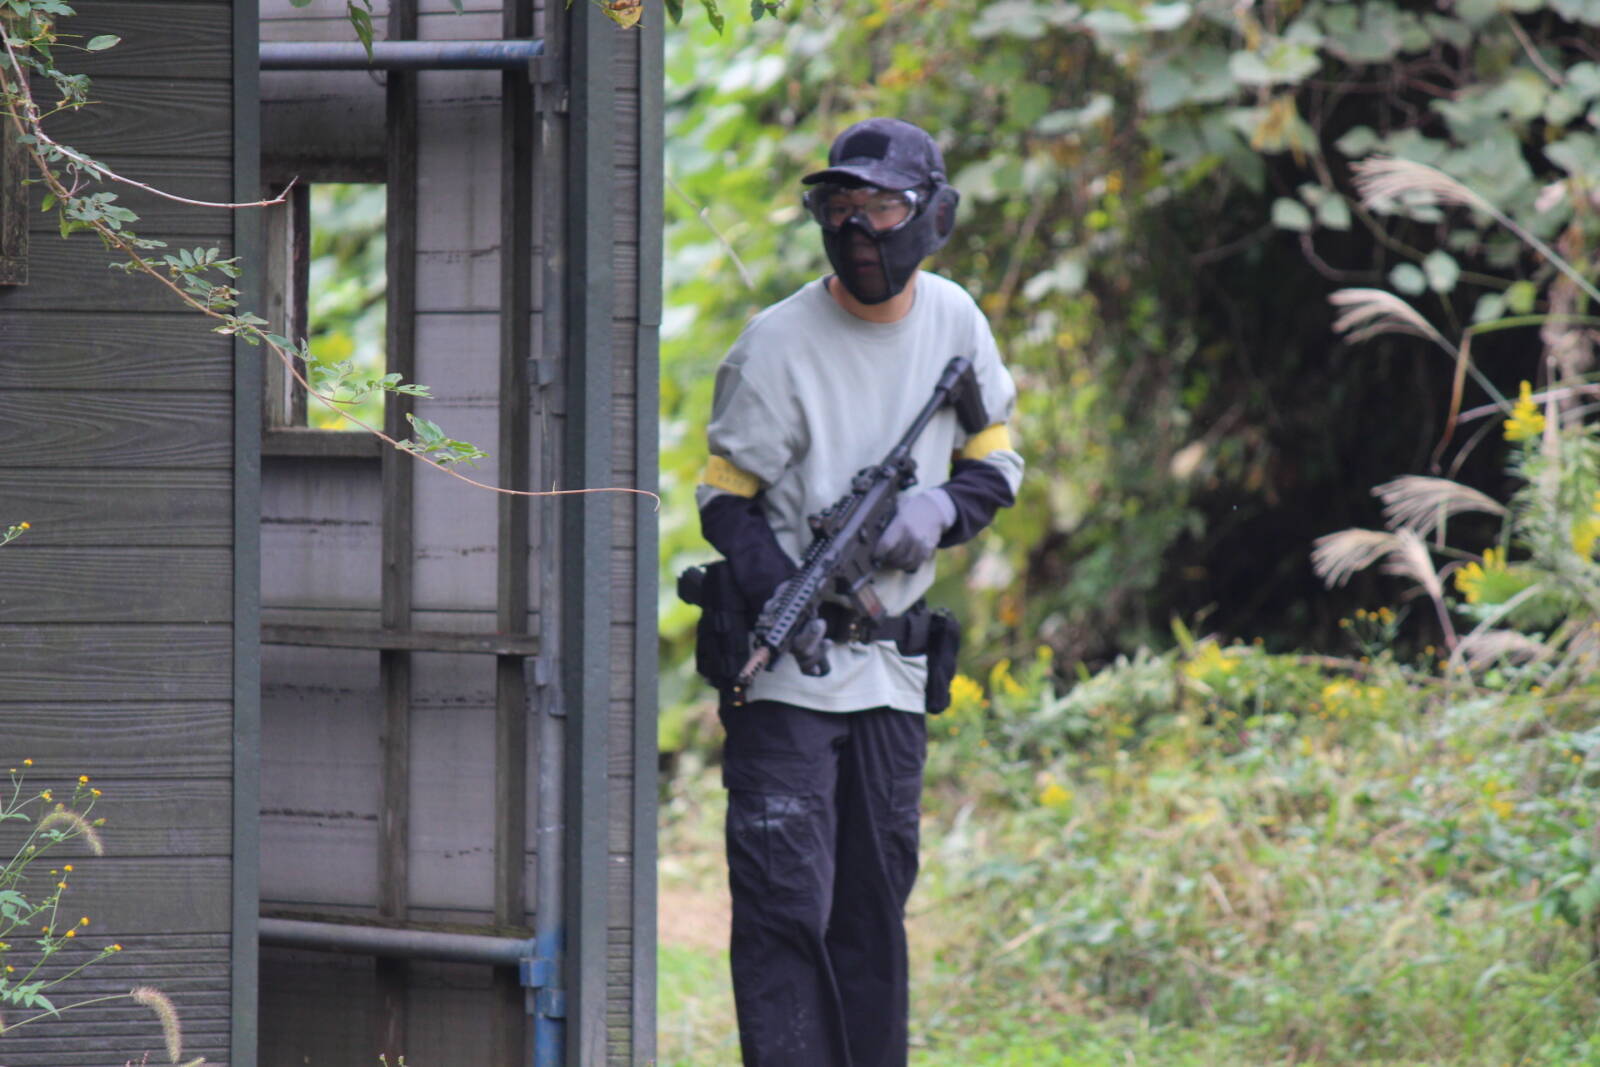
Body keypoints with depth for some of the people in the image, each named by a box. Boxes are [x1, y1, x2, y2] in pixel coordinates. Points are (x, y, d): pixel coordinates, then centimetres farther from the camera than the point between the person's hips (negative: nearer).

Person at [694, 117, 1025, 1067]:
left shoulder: (954, 322, 4)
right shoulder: (778, 343, -10)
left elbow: (997, 461, 13)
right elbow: (726, 496, -7)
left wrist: (941, 508, -10)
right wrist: (779, 597, -25)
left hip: (891, 667, 5)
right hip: (786, 668, -5)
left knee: (875, 905, 11)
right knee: (784, 899, -11)